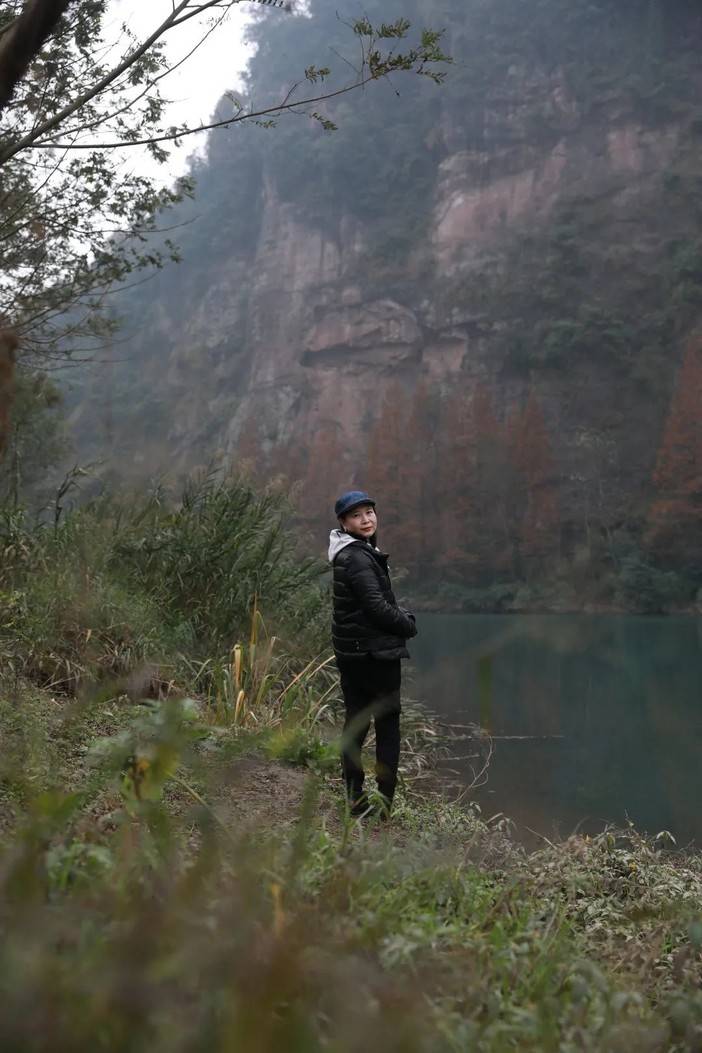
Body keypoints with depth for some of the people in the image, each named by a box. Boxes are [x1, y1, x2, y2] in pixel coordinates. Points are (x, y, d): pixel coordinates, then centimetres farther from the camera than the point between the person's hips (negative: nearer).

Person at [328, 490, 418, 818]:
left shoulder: (351, 554, 13)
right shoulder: (358, 558, -18)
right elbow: (377, 607, -22)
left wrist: (401, 615, 2)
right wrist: (408, 625, -6)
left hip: (350, 652, 9)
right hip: (376, 652, -9)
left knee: (355, 722, 11)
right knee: (388, 724, 0)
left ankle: (355, 799, 17)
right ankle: (387, 802, 3)